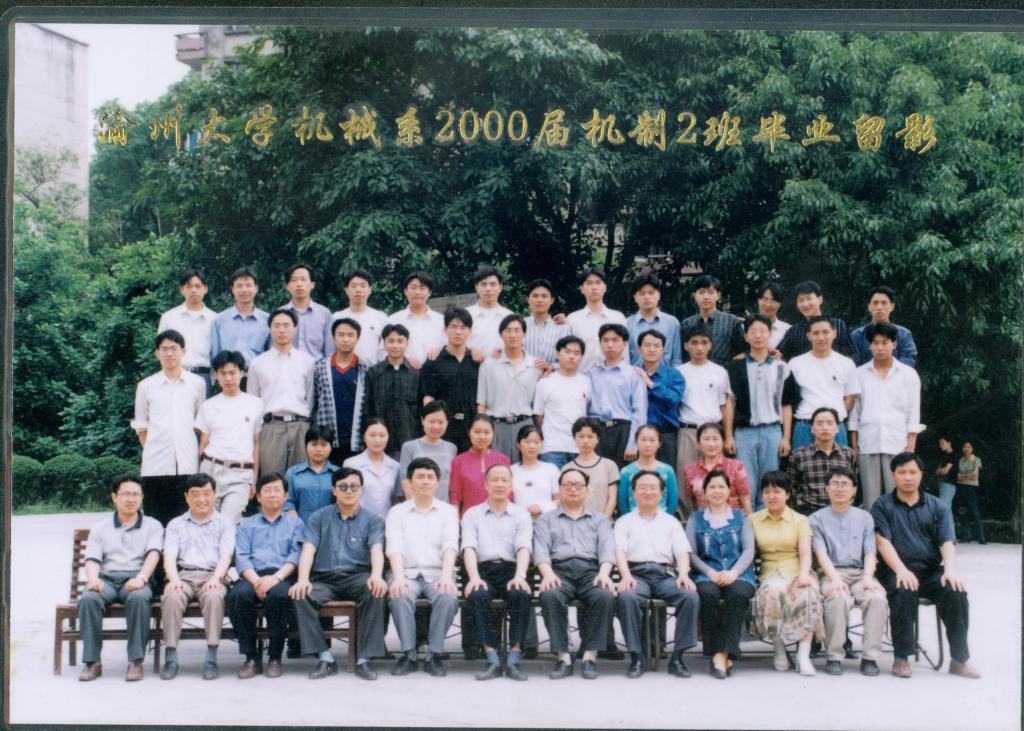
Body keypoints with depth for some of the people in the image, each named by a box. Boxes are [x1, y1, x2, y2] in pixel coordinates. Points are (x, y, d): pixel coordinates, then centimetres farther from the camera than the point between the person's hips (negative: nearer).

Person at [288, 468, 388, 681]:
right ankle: (325, 657, -25)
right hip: (324, 579, 1)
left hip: (357, 576, -1)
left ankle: (364, 659, -28)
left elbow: (377, 549, -4)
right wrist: (303, 579, -17)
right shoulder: (319, 518, 16)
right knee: (300, 595, -29)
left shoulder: (372, 521, 14)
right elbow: (308, 549, 3)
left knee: (375, 591, -34)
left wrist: (377, 575, -26)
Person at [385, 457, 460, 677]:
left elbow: (450, 545, -5)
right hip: (407, 574, 0)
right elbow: (394, 546, -4)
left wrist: (447, 575, -24)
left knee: (448, 598, -32)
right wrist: (398, 576, -24)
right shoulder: (397, 512, 12)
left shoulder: (448, 511, 12)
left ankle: (434, 655, -19)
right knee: (399, 597, -33)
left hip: (437, 574, 0)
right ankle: (408, 654, -21)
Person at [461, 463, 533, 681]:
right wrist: (474, 577, -18)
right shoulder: (472, 514, 18)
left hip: (511, 569, 0)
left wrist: (519, 576, -19)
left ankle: (514, 659, -28)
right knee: (477, 594, -33)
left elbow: (523, 548, 1)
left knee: (521, 594, -33)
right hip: (483, 570, 0)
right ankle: (492, 660, -30)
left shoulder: (521, 515, 17)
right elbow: (469, 548, 2)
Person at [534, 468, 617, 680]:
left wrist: (604, 573, -13)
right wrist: (548, 573, -15)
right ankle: (563, 657, -26)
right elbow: (540, 549, 6)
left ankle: (590, 655, -23)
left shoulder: (599, 519, 25)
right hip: (559, 570, 0)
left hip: (591, 571, 1)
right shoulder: (545, 519, 23)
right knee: (550, 596, -35)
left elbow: (607, 548, 8)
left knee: (605, 596, -33)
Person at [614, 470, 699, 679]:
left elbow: (682, 552, 11)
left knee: (691, 596, -29)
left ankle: (677, 657, -21)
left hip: (666, 574, 2)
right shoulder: (624, 521, 20)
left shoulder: (671, 521, 25)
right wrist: (626, 576, -17)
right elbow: (620, 551, 3)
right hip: (636, 573, -2)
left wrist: (684, 574, -10)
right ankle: (636, 657, -25)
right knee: (626, 597, -36)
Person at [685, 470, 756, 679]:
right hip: (707, 574, 0)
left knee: (739, 594, -35)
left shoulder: (741, 517, 20)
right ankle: (717, 653, -30)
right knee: (707, 593, -36)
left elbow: (749, 550, 8)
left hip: (738, 573, 0)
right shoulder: (695, 518, 19)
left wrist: (734, 572, -11)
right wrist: (710, 572, -11)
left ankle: (725, 653, -32)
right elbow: (691, 553, 8)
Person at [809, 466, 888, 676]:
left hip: (860, 573, 2)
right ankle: (834, 657, -22)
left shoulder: (864, 517, 20)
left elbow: (870, 552, 9)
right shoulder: (817, 518, 12)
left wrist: (868, 577, -12)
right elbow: (820, 552, -2)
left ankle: (870, 657, -23)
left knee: (877, 596, -31)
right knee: (839, 598, -36)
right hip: (831, 574, -2)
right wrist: (835, 579, -19)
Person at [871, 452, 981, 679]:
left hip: (930, 570, 3)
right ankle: (901, 658, -23)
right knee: (903, 591, -35)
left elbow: (947, 542, 3)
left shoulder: (936, 506, 15)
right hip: (896, 571, -2)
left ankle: (959, 659, -17)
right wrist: (901, 570, -23)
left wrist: (950, 570, -18)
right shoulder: (882, 506, 8)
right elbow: (883, 542, -6)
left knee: (956, 591, -26)